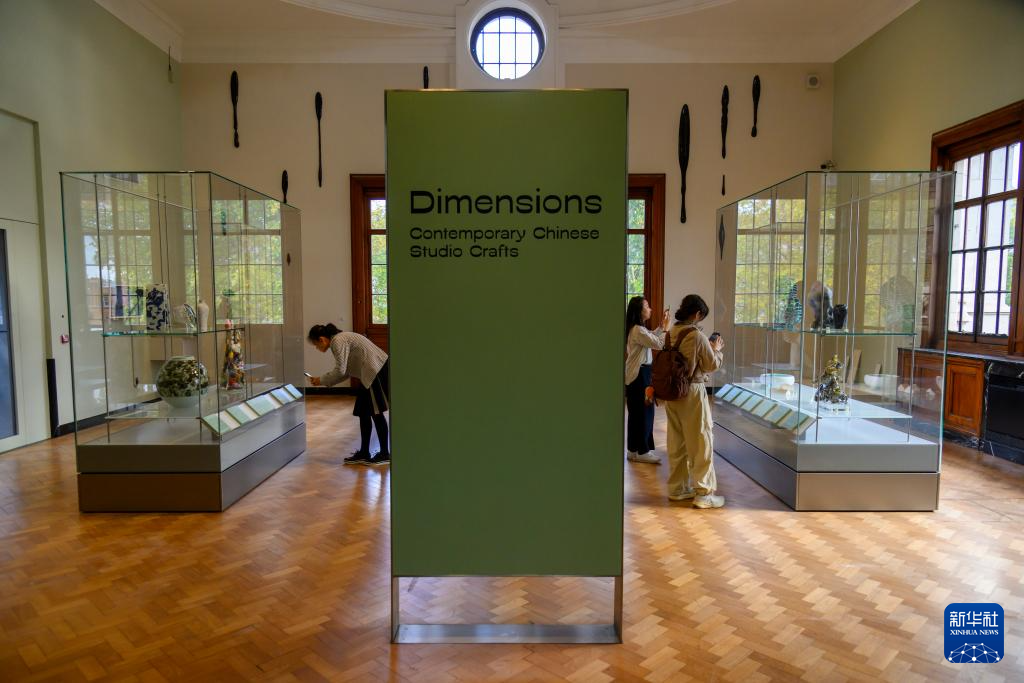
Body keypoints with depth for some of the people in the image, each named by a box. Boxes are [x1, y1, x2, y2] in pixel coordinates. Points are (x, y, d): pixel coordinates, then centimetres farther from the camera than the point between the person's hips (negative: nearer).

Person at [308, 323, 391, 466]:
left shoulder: (338, 341, -12)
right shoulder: (341, 338, 17)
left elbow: (340, 371, -18)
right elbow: (346, 372, 17)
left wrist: (322, 380, -5)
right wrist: (326, 381, 10)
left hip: (376, 371, -10)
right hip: (375, 371, 10)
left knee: (375, 413, -1)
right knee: (364, 412, 11)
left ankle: (385, 454, 9)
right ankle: (364, 453, 18)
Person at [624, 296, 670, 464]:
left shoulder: (639, 329, 13)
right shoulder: (638, 330, -20)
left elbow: (651, 339, 28)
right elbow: (658, 344, -23)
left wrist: (661, 326, 18)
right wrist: (666, 328, -12)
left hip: (640, 373, 11)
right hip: (639, 375, -11)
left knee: (639, 412, 15)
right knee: (642, 412, -3)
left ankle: (636, 448, 24)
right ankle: (640, 451, 6)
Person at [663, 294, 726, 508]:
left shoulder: (671, 333, 5)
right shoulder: (697, 336, -16)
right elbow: (712, 365, -8)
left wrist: (708, 348, 16)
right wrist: (716, 349, 10)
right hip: (692, 392, -7)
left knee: (677, 442, 14)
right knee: (700, 443, 2)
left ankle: (677, 488, 24)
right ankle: (704, 493, 8)